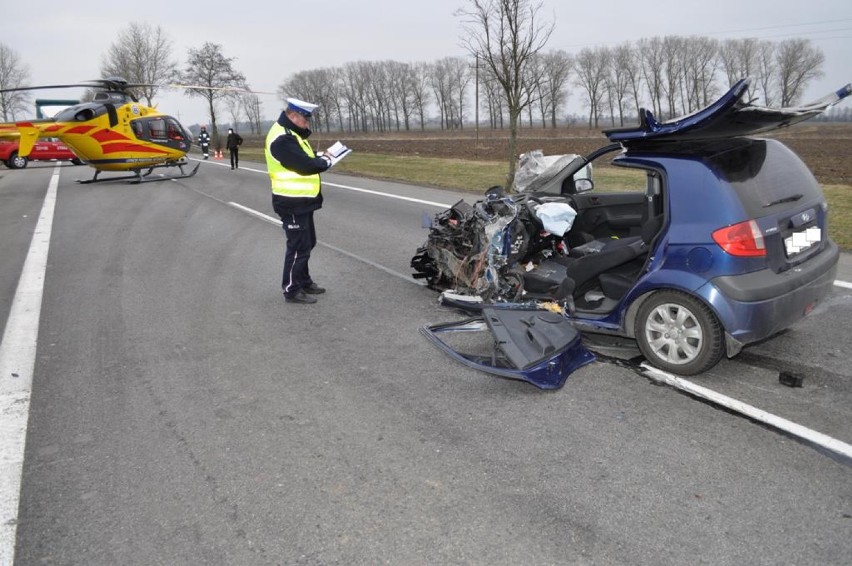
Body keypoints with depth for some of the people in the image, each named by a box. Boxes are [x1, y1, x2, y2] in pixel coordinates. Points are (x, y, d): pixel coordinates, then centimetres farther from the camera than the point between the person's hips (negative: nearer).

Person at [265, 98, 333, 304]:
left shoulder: (291, 133, 14)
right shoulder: (282, 138, -21)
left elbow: (304, 157, 16)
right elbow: (305, 166, -26)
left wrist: (319, 157, -3)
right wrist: (325, 161, -9)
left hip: (301, 200, 11)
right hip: (292, 202, -11)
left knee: (307, 242, 19)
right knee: (298, 246, -3)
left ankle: (304, 282, 32)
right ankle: (292, 290, 8)